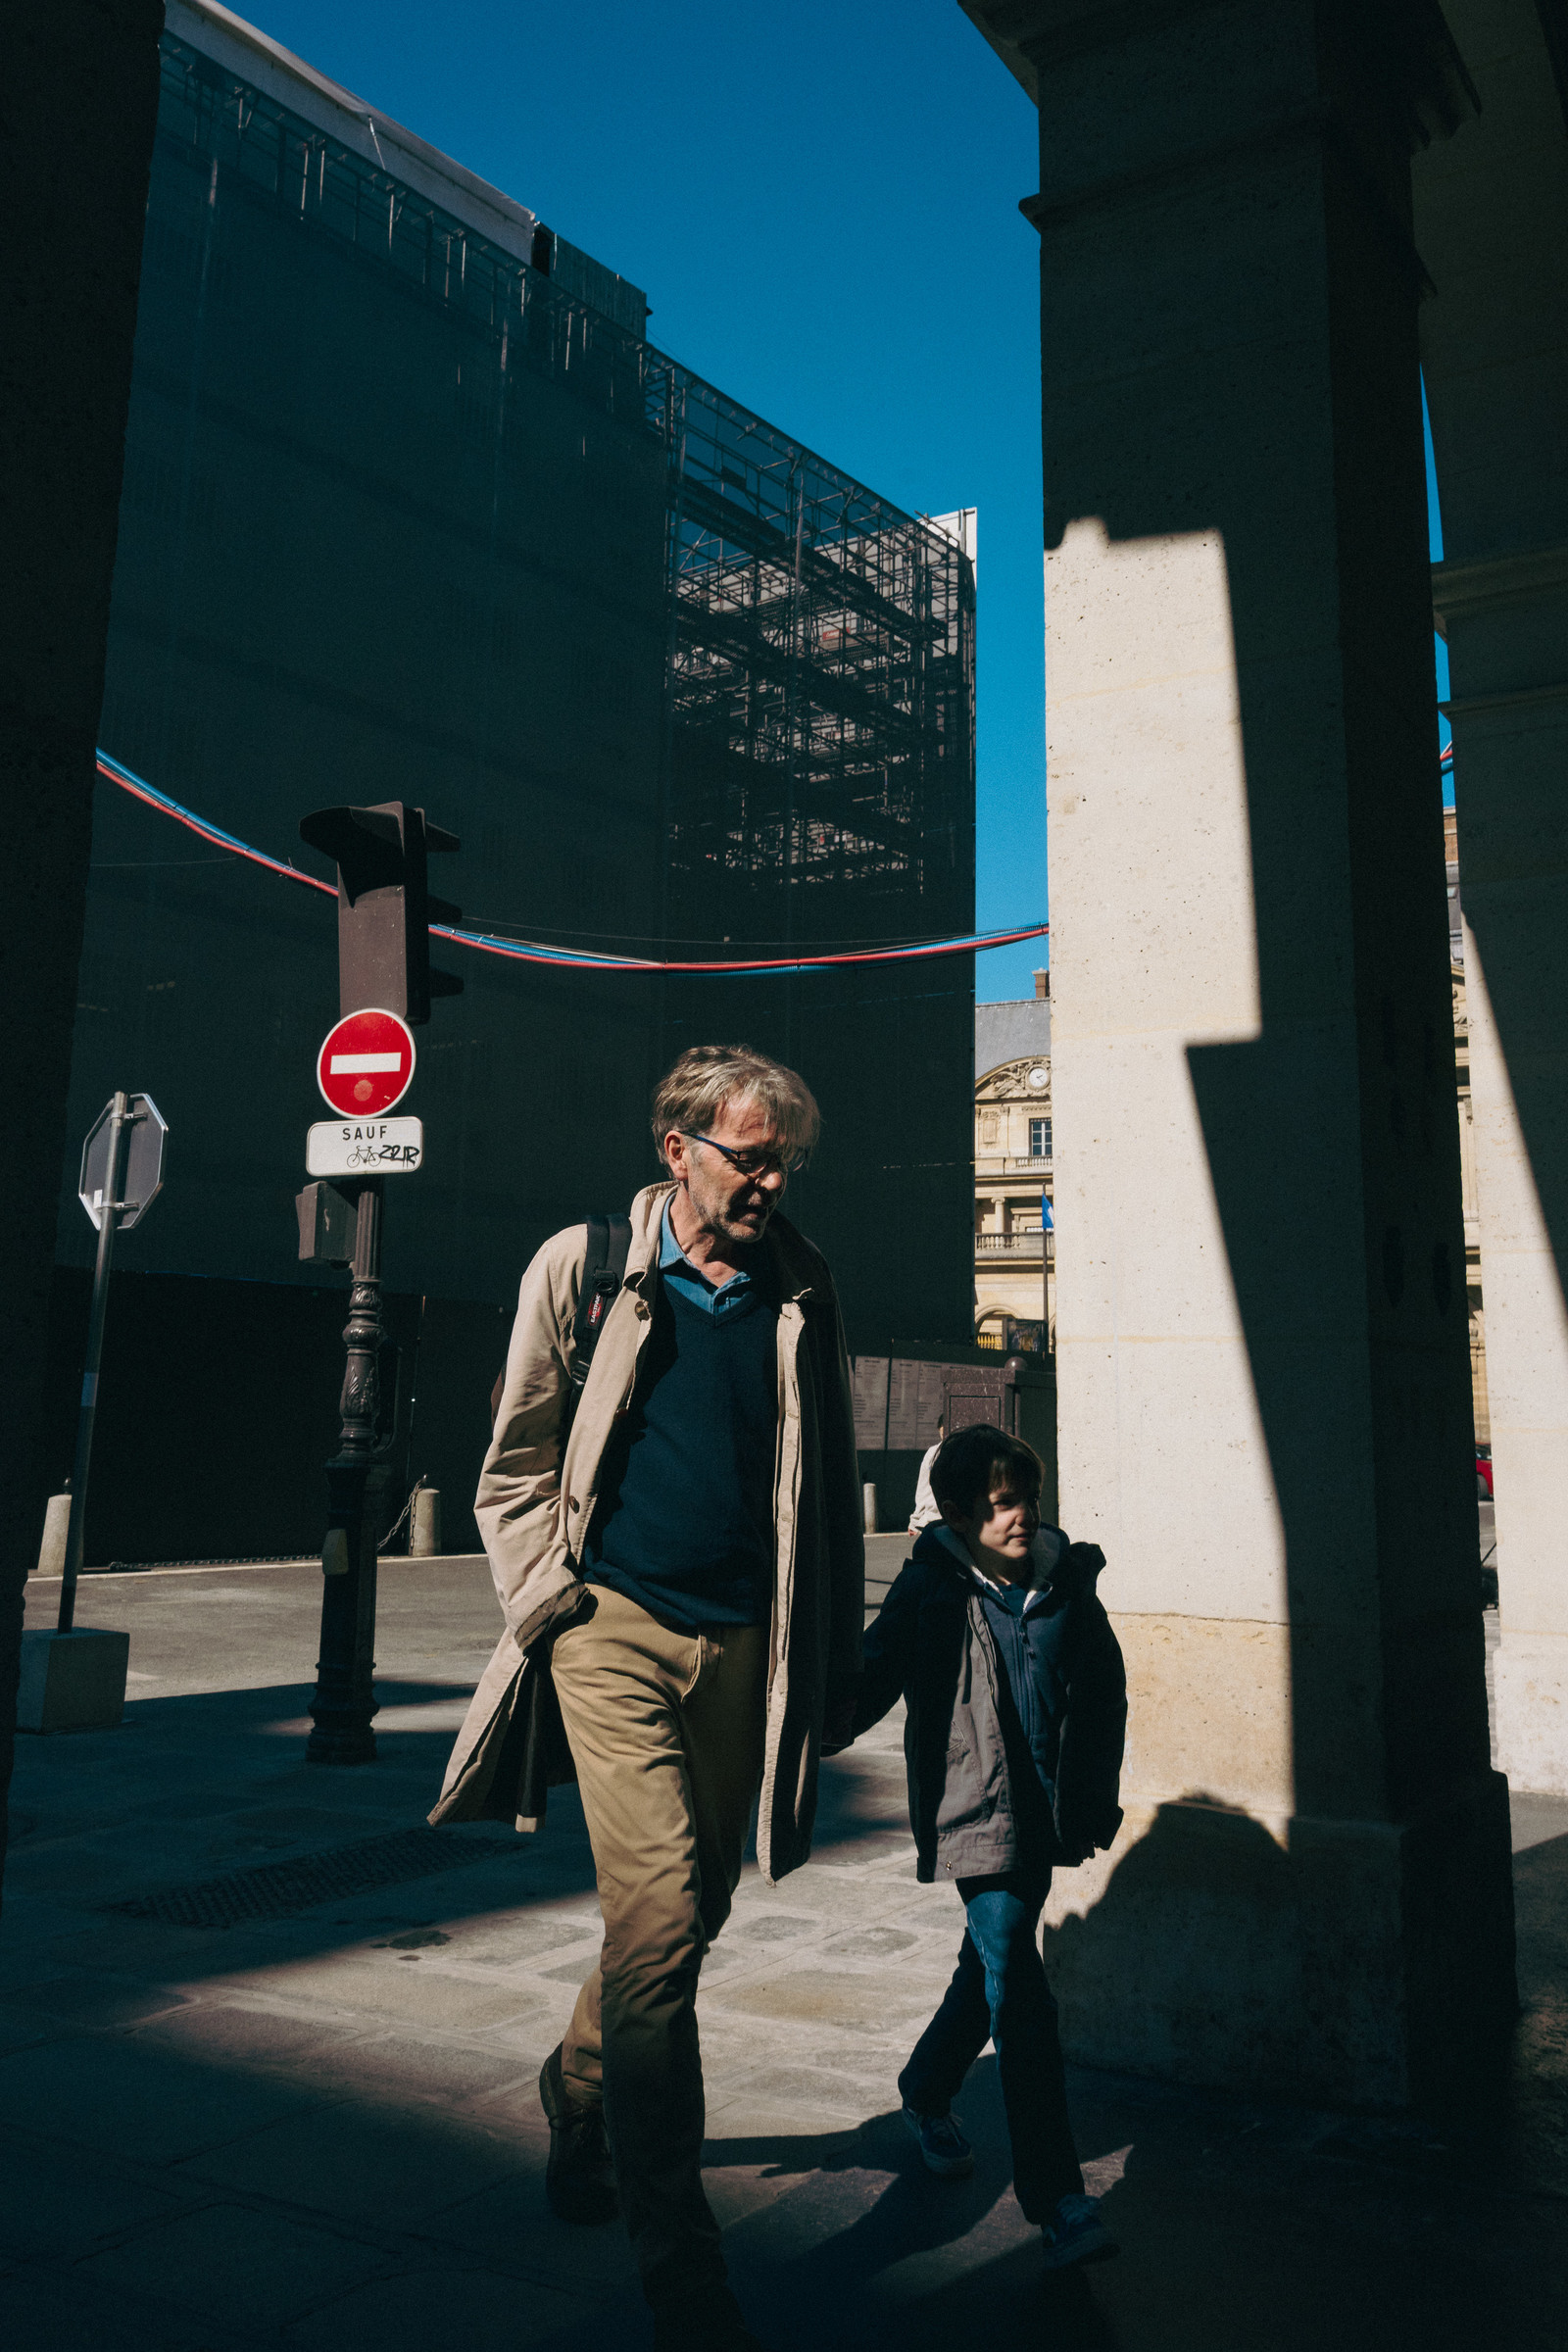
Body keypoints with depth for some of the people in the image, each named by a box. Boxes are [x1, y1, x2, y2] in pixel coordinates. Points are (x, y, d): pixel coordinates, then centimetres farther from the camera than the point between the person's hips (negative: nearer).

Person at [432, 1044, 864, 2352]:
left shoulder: (802, 1293, 7)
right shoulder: (582, 1269, 0)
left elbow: (833, 1492, 12)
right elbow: (518, 1463, 6)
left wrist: (836, 1664, 9)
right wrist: (550, 1603, -3)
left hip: (743, 1643, 4)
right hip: (616, 1628, -3)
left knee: (683, 1920, 14)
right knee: (659, 1926, -11)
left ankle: (579, 2099, 43)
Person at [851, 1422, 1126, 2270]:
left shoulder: (1066, 1581, 2)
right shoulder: (929, 1590, -10)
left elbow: (1104, 1691, 14)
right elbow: (868, 1683, -4)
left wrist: (1097, 1794, 15)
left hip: (1047, 1818, 5)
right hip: (975, 1816, -5)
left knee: (990, 1970, 21)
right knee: (1020, 2000, -9)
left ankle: (927, 2091, 46)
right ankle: (1058, 2203, -3)